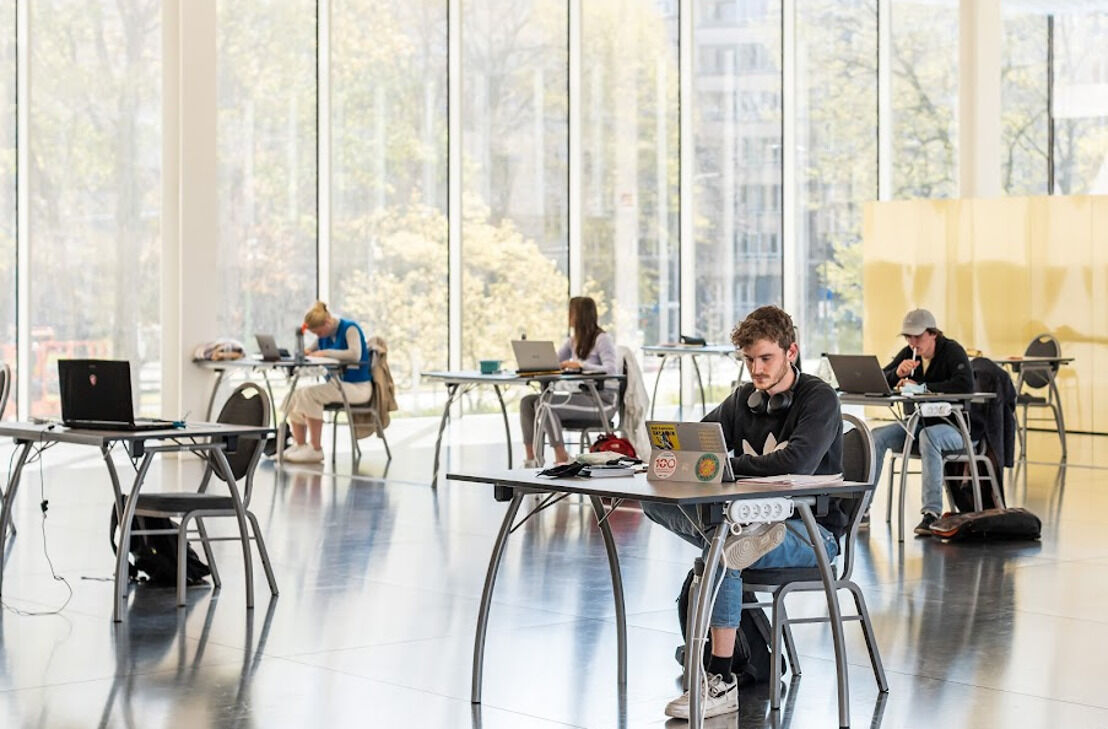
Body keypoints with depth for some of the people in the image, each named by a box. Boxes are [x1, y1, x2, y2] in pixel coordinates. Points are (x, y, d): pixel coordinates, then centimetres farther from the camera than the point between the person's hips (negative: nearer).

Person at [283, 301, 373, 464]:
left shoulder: (350, 328, -12)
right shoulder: (324, 335, 11)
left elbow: (355, 354, -28)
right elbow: (311, 351, 19)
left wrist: (326, 352, -25)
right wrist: (306, 352, -6)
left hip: (357, 387, -8)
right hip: (336, 384, 8)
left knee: (310, 394, -27)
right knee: (295, 395, -6)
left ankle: (316, 449, -23)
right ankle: (300, 445, 2)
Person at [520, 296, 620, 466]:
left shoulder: (603, 339, -8)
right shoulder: (573, 341, 17)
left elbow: (611, 371, -22)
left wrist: (580, 364, -28)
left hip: (603, 400, -9)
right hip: (582, 395, 9)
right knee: (527, 401, -7)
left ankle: (562, 458, -22)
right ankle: (530, 457, -13)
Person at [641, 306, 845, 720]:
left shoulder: (819, 399, -9)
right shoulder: (744, 400, 12)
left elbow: (797, 463, -27)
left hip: (813, 532, -7)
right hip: (757, 523, 7)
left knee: (723, 550, -35)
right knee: (654, 502, -11)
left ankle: (722, 682, -29)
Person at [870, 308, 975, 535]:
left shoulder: (952, 351, -10)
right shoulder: (908, 354, 8)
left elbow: (965, 384, -29)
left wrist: (921, 387, -27)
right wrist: (897, 373, -18)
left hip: (954, 425, -6)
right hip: (918, 423, 6)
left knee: (928, 436, -39)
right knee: (876, 436, -17)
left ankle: (932, 513, -41)